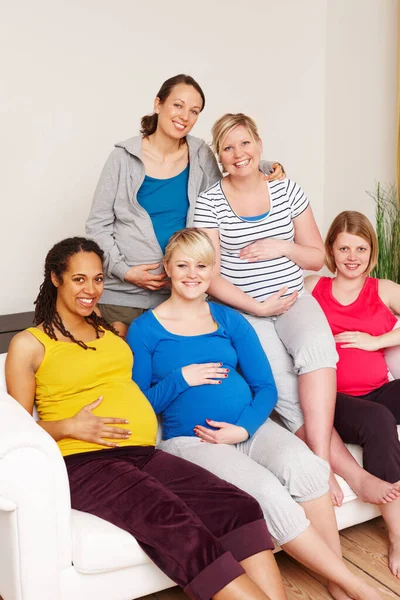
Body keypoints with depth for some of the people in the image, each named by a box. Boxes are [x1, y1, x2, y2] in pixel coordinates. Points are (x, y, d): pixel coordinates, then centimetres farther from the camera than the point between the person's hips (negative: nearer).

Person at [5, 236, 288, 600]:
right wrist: (70, 426, -13)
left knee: (240, 507, -22)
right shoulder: (29, 344, 7)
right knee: (177, 529, -33)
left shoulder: (112, 330, 23)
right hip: (84, 462, -5)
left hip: (144, 454, 6)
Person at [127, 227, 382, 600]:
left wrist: (244, 428, -10)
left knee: (306, 467, -28)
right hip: (190, 439, -3)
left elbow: (266, 387, 6)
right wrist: (181, 379, -11)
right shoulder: (144, 329, 4)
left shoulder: (230, 320, 12)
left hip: (250, 426, 3)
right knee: (265, 490, -30)